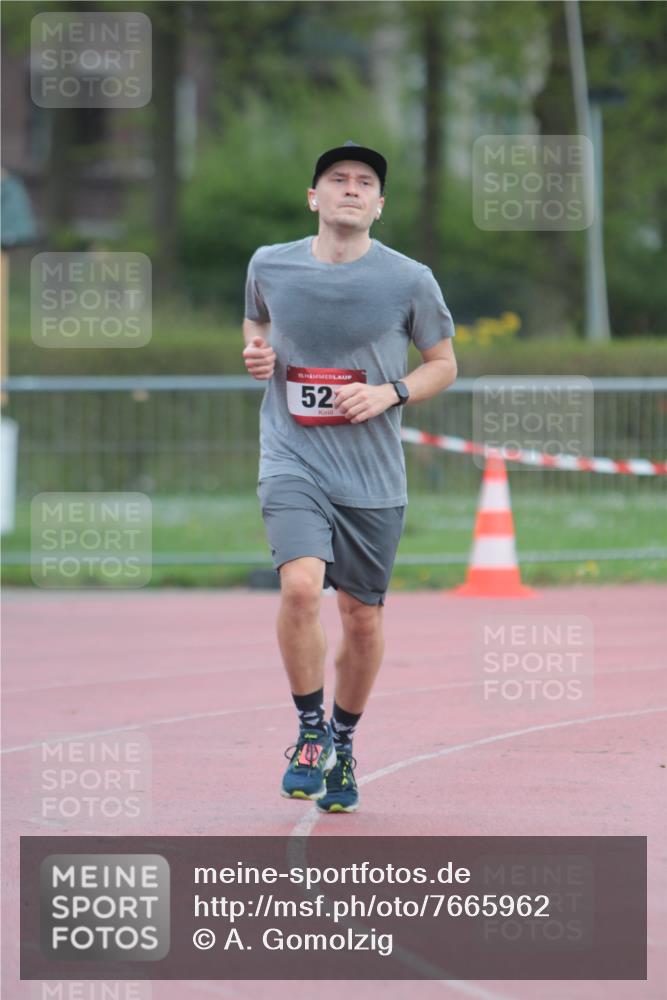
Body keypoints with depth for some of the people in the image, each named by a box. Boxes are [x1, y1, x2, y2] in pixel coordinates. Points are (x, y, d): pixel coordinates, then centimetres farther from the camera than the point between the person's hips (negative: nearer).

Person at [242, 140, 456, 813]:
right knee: (301, 585, -23)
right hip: (293, 460, -1)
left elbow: (443, 363, 9)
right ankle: (310, 731, -4)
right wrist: (255, 351, 1)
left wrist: (389, 393, -9)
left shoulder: (410, 280, -3)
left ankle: (343, 743, 31)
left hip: (373, 476, 1)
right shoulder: (270, 266, 2)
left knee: (363, 617, 6)